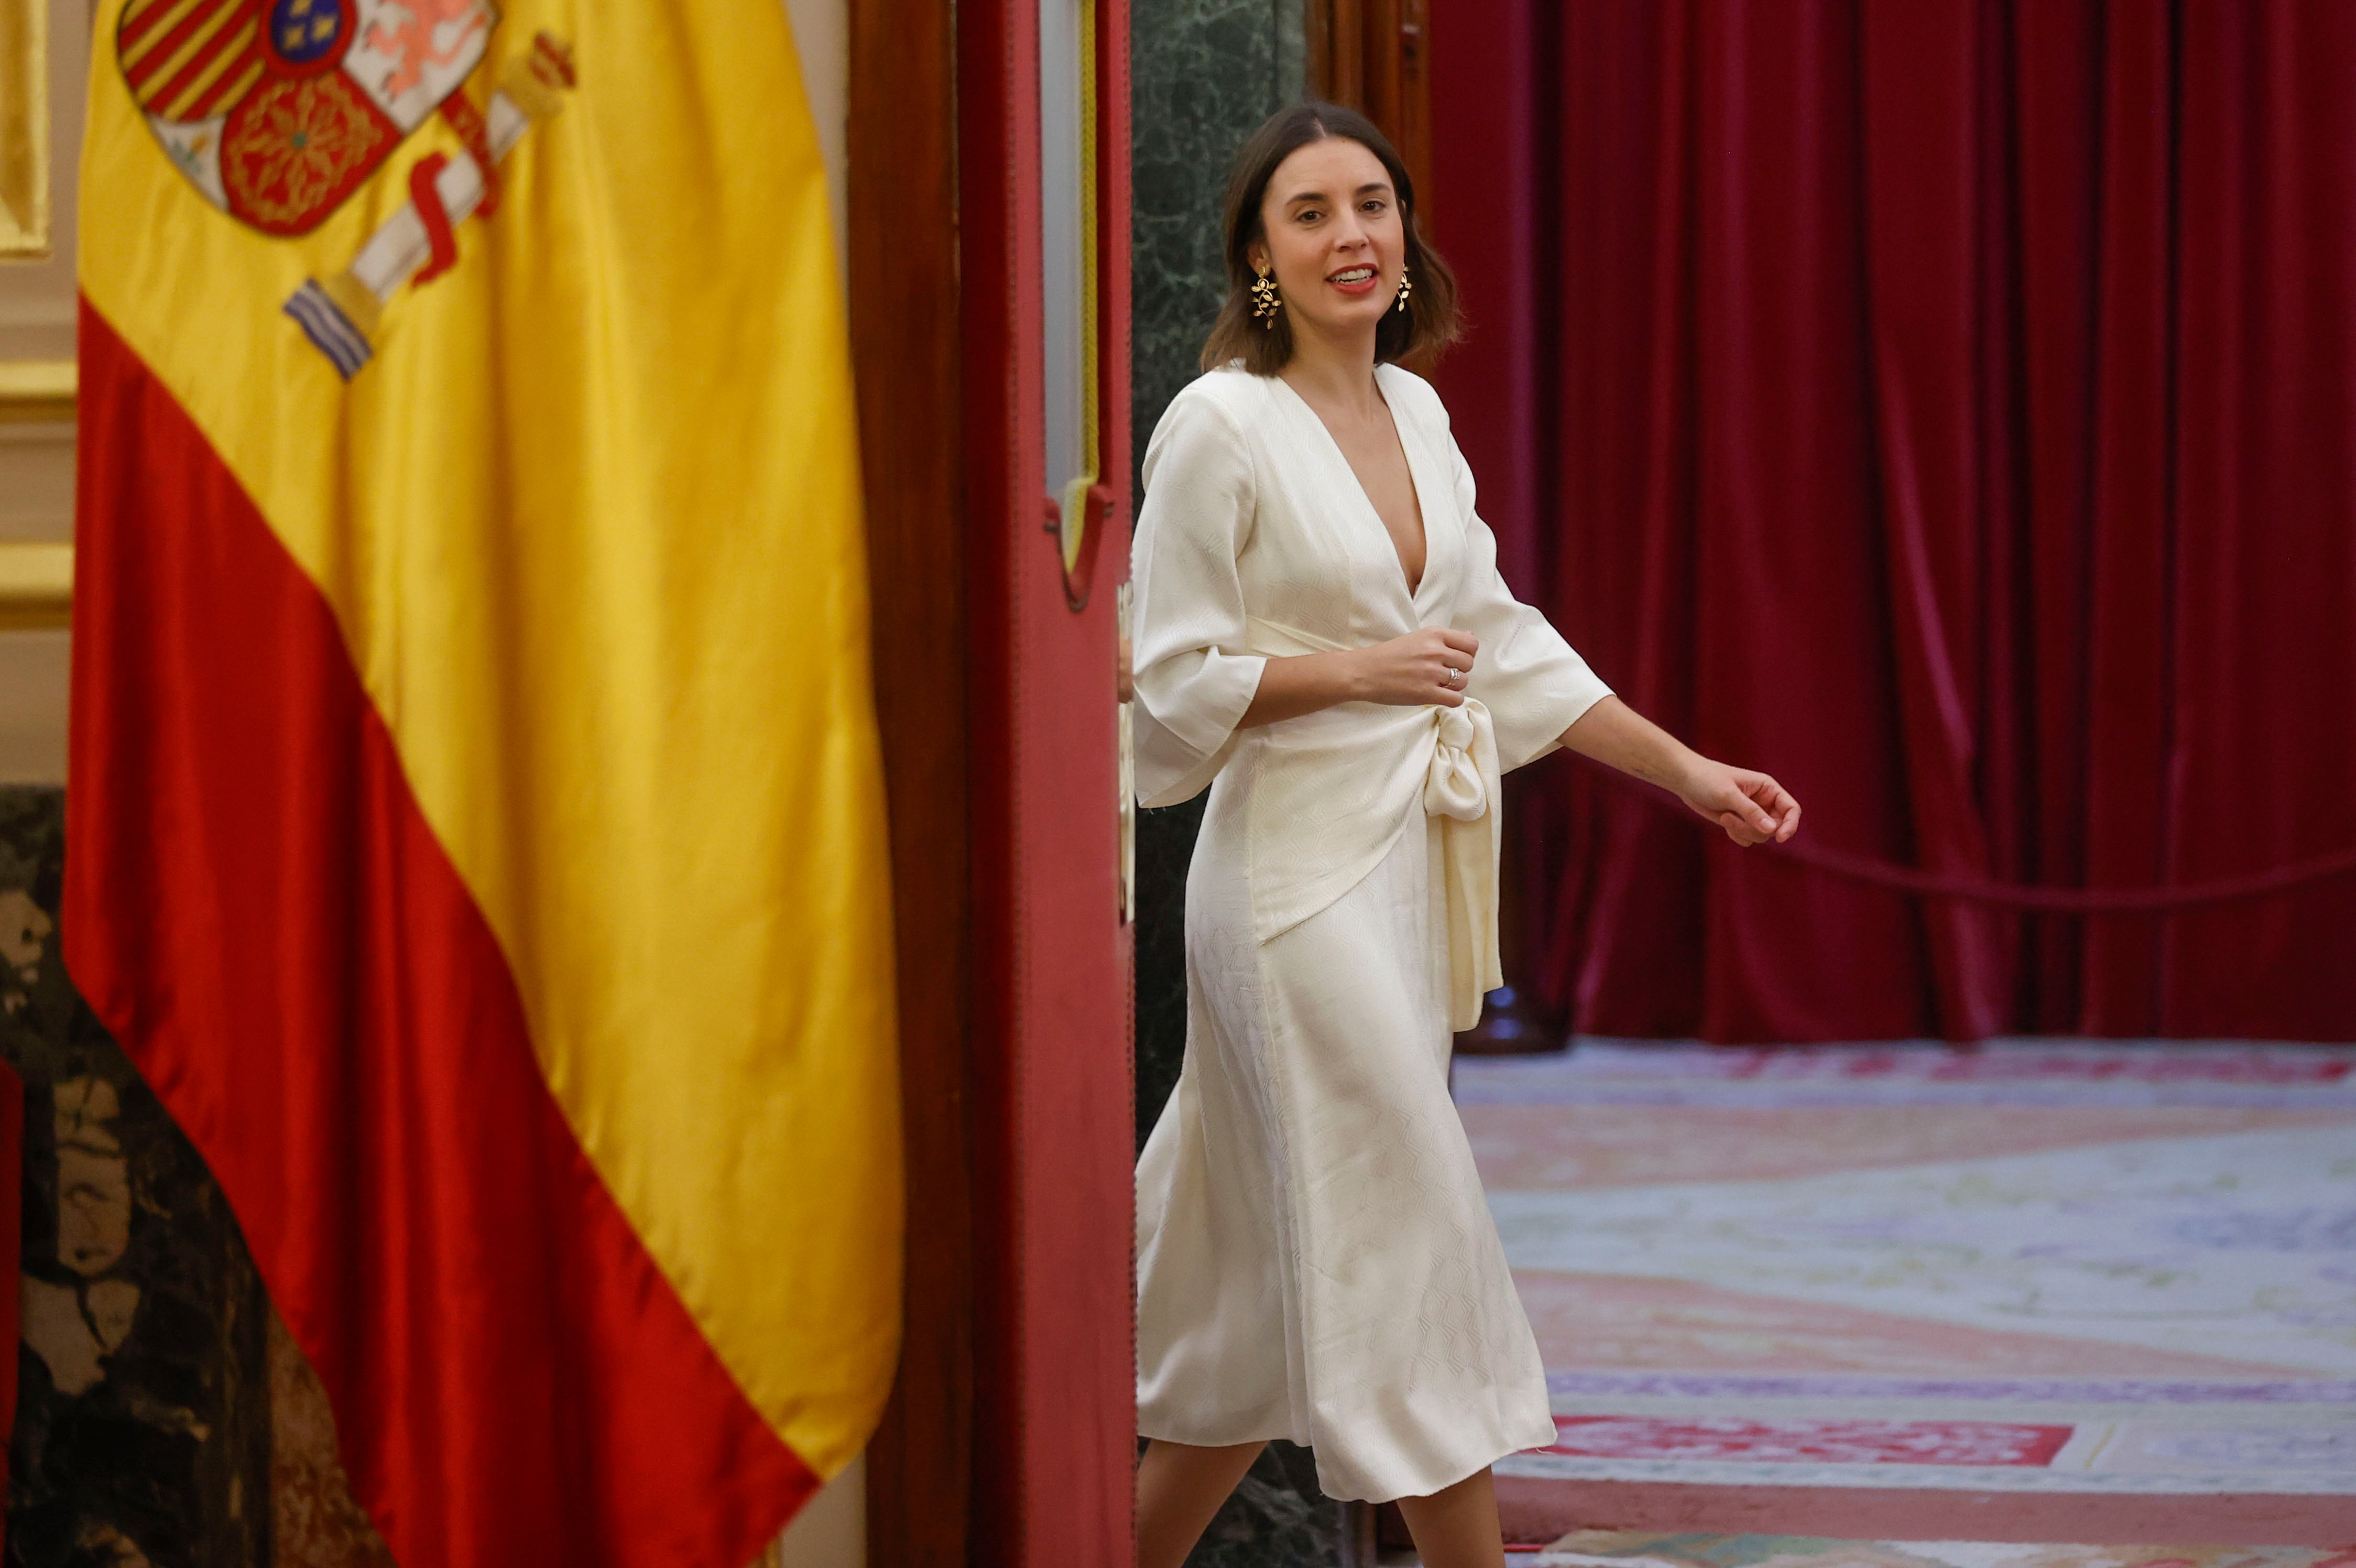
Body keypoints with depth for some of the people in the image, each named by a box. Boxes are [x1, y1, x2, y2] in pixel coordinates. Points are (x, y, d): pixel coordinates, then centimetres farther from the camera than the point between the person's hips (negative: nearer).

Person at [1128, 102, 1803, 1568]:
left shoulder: (1415, 411, 11)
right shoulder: (1221, 427, -11)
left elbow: (1502, 642, 17)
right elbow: (1173, 682, -10)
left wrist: (1689, 771, 14)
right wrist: (1363, 672, -14)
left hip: (1409, 866, 7)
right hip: (1297, 869, -7)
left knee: (1286, 1287, 11)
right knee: (1406, 1241, -5)